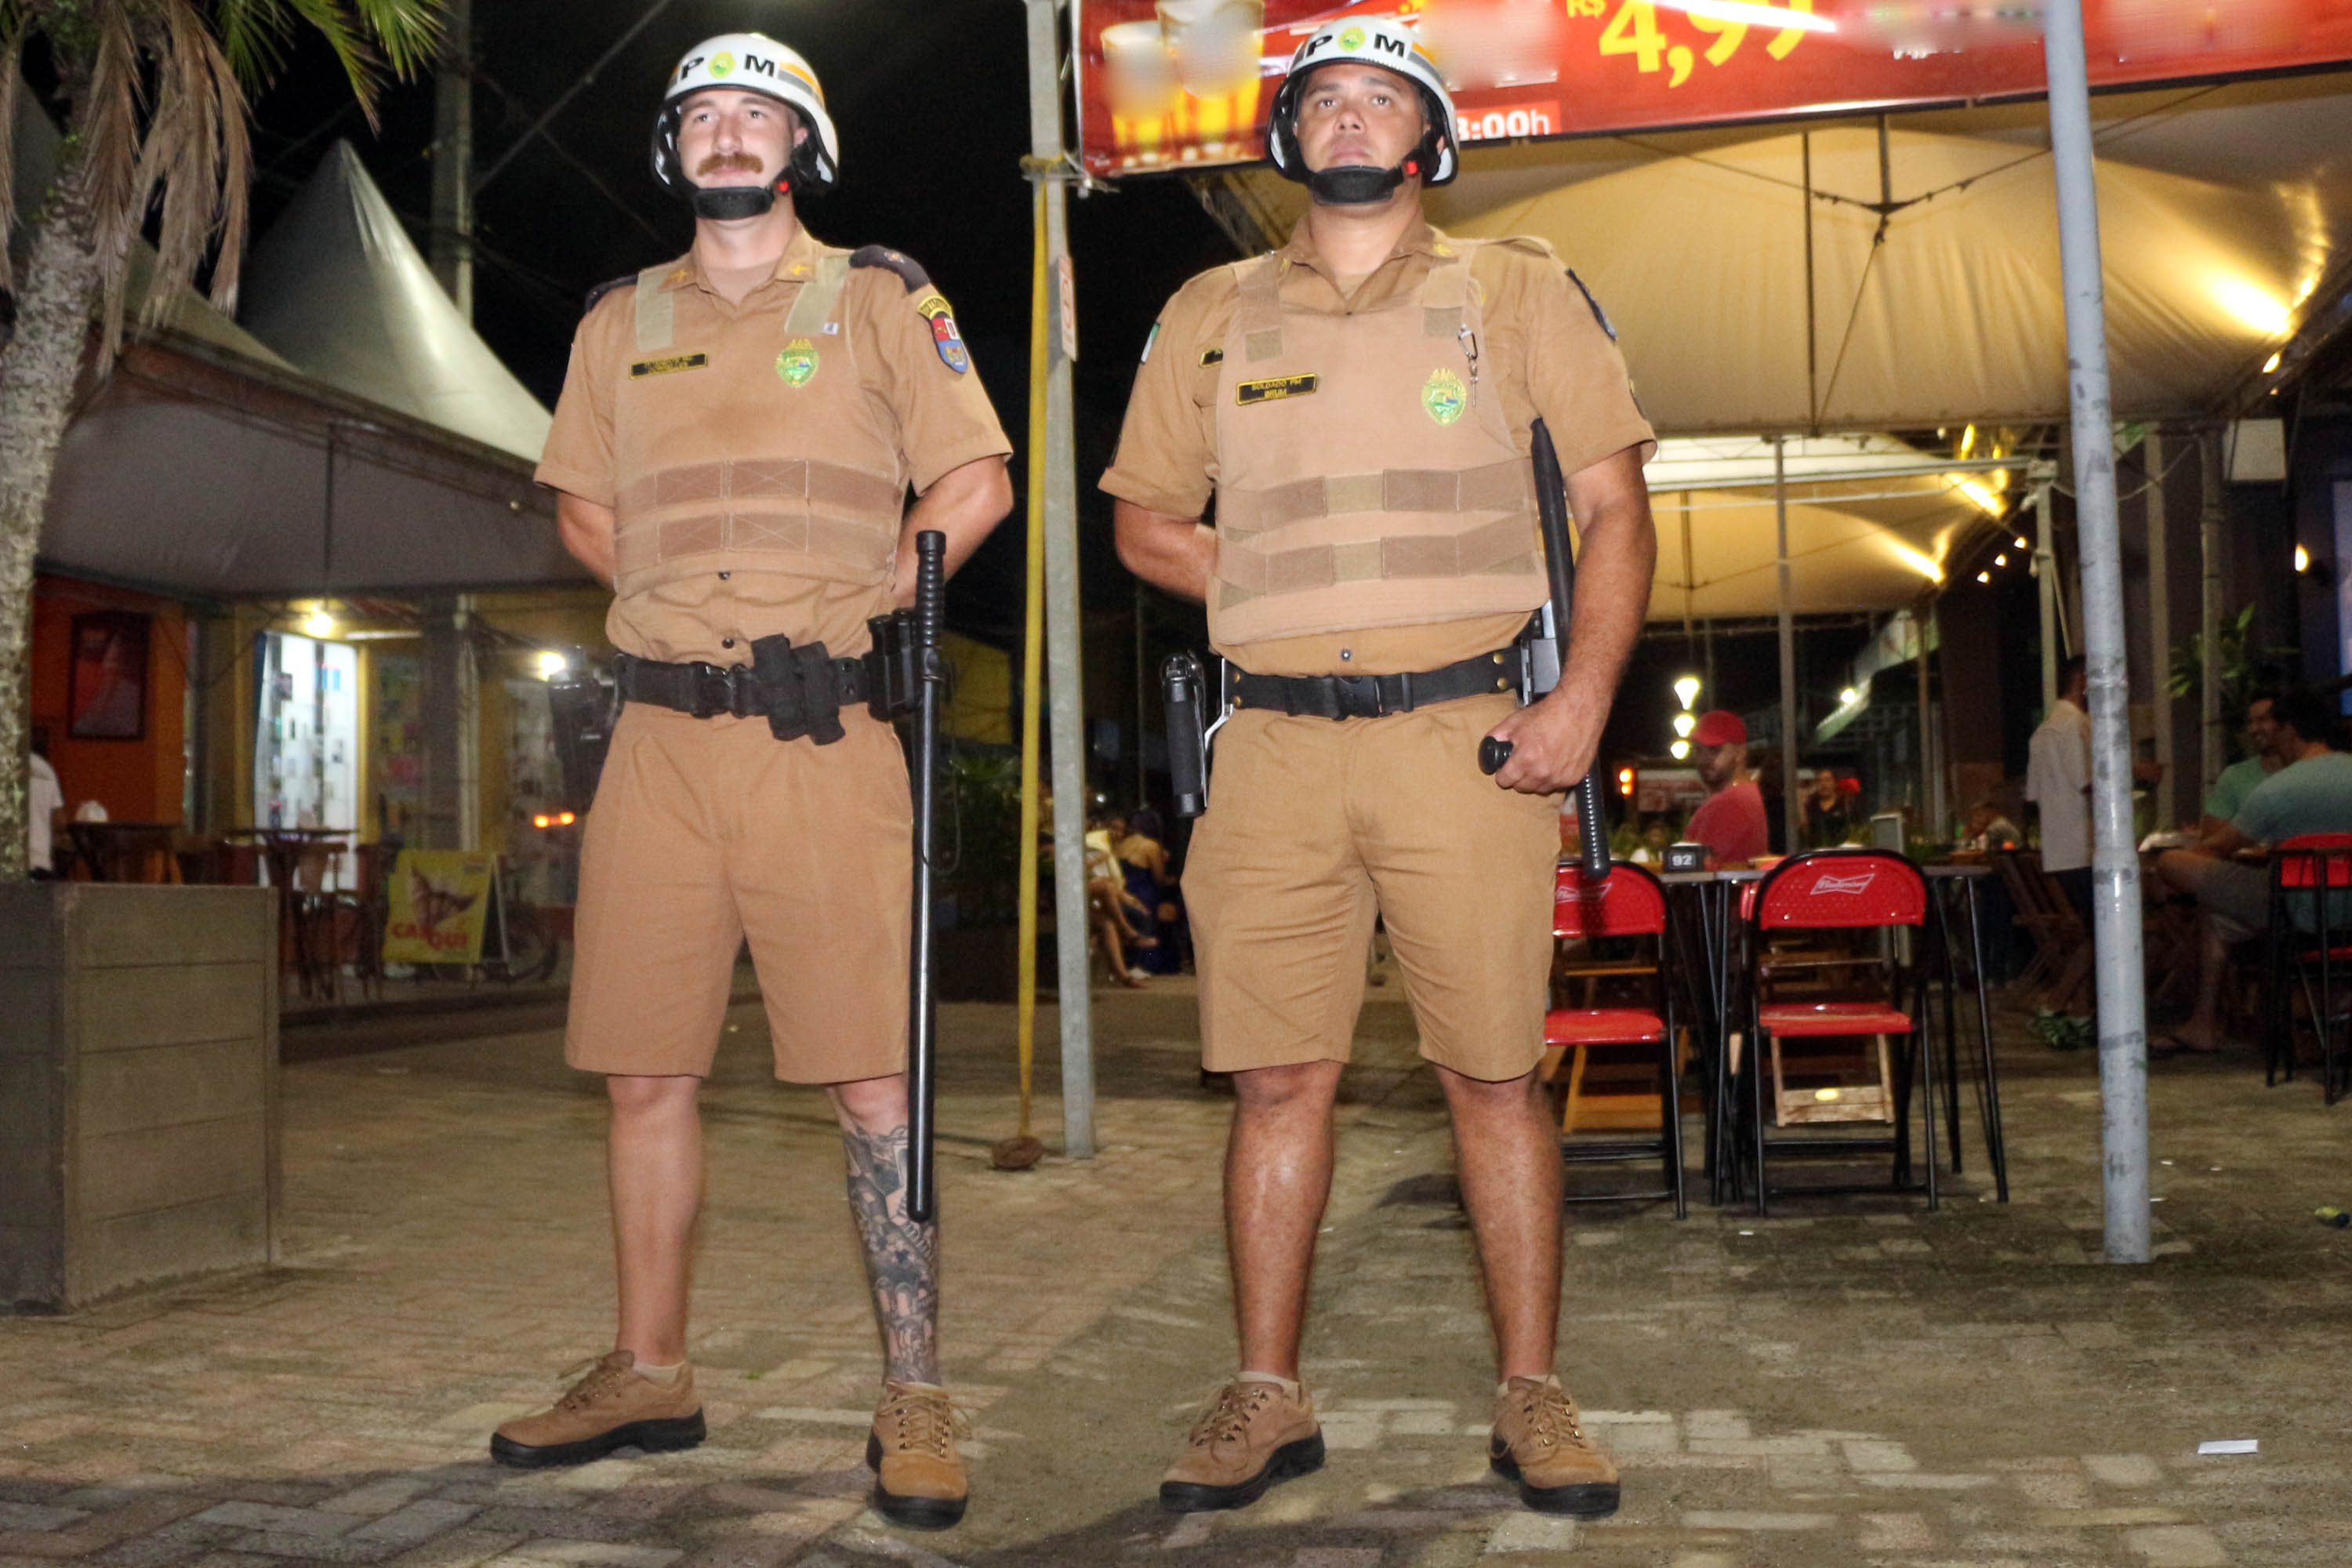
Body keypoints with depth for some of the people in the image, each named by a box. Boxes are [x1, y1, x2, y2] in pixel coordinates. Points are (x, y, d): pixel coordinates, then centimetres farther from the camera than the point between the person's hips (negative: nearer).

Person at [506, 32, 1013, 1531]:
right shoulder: (622, 322, 18)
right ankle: (650, 1374, 22)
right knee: (646, 1073, 8)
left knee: (876, 1080, -7)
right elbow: (584, 501, 27)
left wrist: (869, 591, -3)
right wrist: (677, 597, 12)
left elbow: (979, 480, 6)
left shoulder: (879, 299, 8)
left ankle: (915, 1402, 3)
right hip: (662, 735, 4)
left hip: (826, 734, -4)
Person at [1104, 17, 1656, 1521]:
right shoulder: (1212, 314, 14)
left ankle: (1533, 1395, 13)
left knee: (1495, 1073, 0)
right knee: (1278, 1074, 4)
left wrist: (1587, 692, -7)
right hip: (1275, 743, 2)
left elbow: (1616, 504, 6)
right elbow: (1148, 523, 20)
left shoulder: (1518, 289, 9)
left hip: (1464, 735, -2)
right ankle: (1268, 1396, 15)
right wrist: (1290, 595, 5)